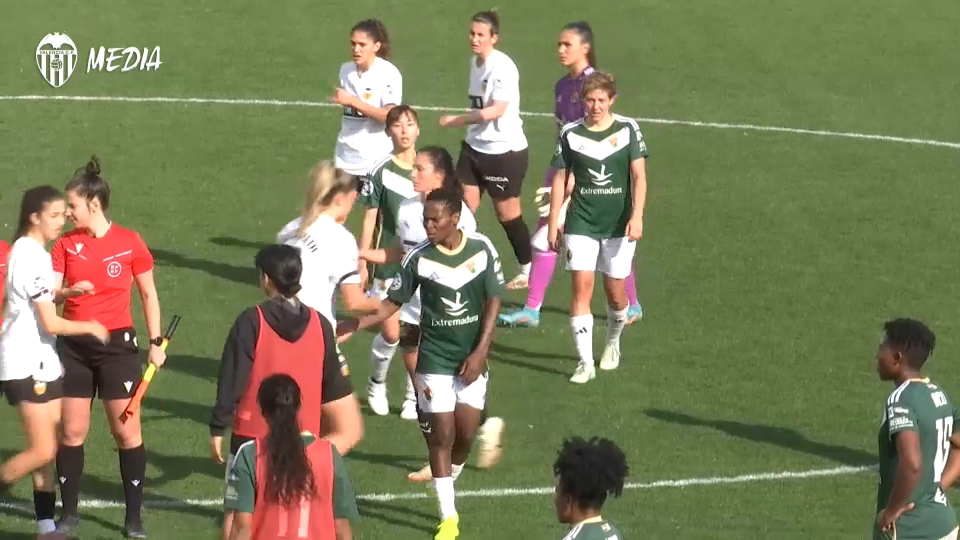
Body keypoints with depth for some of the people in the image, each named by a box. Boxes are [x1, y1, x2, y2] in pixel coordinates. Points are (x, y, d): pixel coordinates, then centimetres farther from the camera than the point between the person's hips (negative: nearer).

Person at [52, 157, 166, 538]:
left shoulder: (129, 243, -5)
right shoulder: (66, 245, 1)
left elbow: (148, 294, 4)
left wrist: (156, 342, 0)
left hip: (117, 344, -2)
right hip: (74, 345, 2)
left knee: (127, 432, 2)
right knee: (72, 432, 6)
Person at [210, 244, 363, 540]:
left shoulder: (251, 322, -11)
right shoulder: (320, 325, 1)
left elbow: (231, 381, -11)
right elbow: (333, 388, 10)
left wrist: (218, 428, -3)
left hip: (253, 433, -3)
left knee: (237, 511, 6)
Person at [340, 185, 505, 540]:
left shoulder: (482, 249, -8)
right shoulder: (419, 258, -11)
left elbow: (493, 302, -2)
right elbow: (394, 302, -3)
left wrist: (480, 352, -9)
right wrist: (355, 325, -17)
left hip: (472, 359, 1)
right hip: (435, 360, -1)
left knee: (466, 434, 4)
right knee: (441, 434, -3)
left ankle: (448, 482, 35)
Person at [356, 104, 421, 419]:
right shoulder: (380, 173, -6)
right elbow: (370, 220, -2)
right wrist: (363, 264, -4)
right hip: (389, 264, -3)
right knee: (391, 333, -5)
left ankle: (413, 397, 16)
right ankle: (377, 384, 22)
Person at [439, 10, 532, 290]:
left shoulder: (502, 67, -19)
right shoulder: (475, 61, 7)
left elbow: (496, 110, -27)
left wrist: (457, 120, -24)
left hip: (505, 151, -7)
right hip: (475, 147, 7)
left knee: (507, 214, 5)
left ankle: (528, 270, 23)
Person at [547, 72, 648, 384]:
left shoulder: (628, 129, -2)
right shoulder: (571, 134, 0)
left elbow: (638, 176, -3)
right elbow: (560, 179, 6)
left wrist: (637, 216, -15)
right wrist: (553, 224, 4)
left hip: (619, 225, 0)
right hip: (581, 225, 0)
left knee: (615, 290, 7)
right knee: (582, 287, -10)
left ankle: (613, 343, 37)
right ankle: (586, 363, -8)